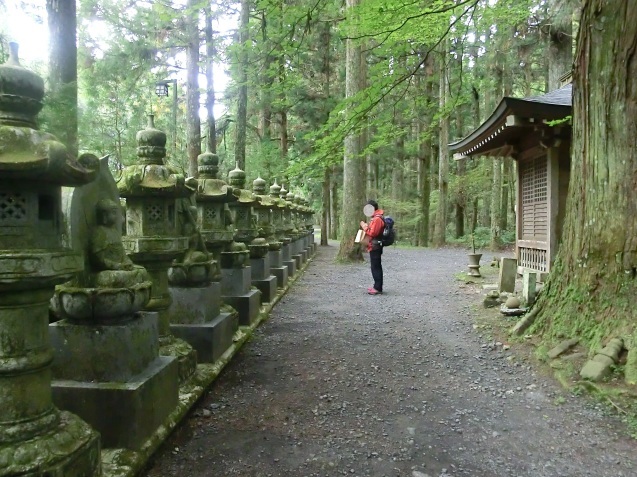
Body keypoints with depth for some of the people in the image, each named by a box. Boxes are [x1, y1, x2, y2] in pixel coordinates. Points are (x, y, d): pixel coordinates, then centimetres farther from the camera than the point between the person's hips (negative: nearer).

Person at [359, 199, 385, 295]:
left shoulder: (377, 219, -18)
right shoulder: (376, 218, 16)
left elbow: (372, 233, -22)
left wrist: (364, 227, -12)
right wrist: (367, 226, 9)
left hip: (375, 247, -11)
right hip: (375, 246, 11)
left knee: (375, 267, -8)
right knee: (376, 267, 14)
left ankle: (378, 288, -5)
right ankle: (377, 286, 20)